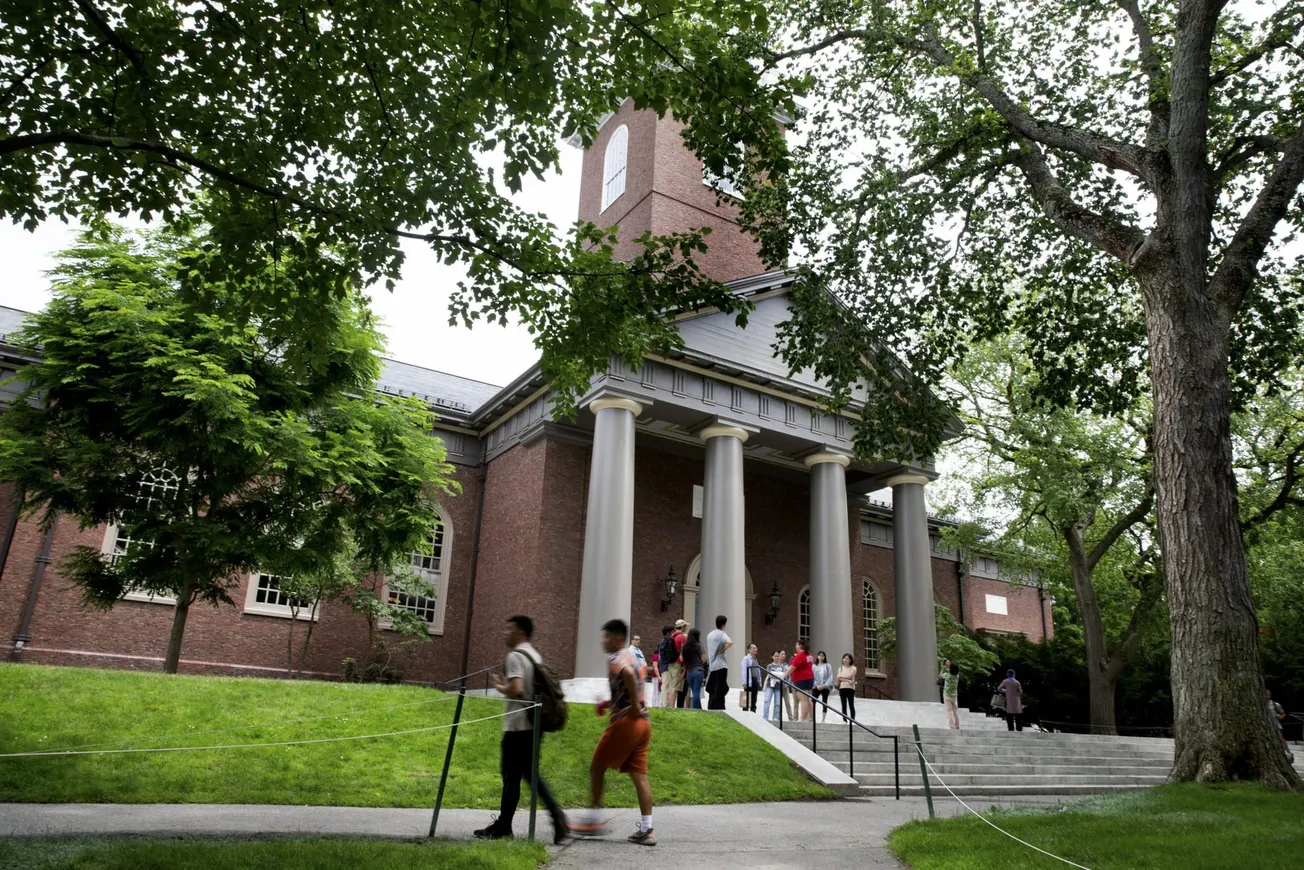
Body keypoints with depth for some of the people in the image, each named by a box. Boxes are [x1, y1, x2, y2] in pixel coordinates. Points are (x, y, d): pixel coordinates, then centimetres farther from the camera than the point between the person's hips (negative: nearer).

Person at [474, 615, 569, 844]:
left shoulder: (515, 656, -12)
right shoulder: (535, 656, 15)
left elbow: (516, 689, -23)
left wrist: (499, 686, -7)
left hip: (518, 726, -8)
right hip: (534, 724, 8)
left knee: (511, 775, 2)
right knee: (530, 773, 14)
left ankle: (503, 827, 12)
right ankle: (556, 815, 4)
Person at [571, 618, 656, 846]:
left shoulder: (615, 659, -9)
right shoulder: (632, 658, 19)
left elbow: (629, 675, -32)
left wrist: (634, 706, -25)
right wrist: (611, 703, 19)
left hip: (625, 722, -8)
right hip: (643, 723, 8)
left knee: (597, 767, 7)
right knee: (639, 775, 6)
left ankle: (593, 820, 12)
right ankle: (646, 829, 3)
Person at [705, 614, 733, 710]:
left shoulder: (710, 635, 15)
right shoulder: (721, 634, -10)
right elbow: (730, 642, -30)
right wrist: (723, 650, -16)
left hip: (712, 666, 7)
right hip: (721, 665, -7)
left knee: (712, 690, 13)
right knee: (720, 690, -5)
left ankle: (710, 709, 15)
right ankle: (718, 709, -8)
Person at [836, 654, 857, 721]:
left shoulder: (853, 668, 3)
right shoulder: (840, 668, 13)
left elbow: (850, 676, -11)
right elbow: (839, 678, -1)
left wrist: (842, 677, 0)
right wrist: (847, 680, -13)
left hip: (850, 688, -3)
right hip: (842, 688, 3)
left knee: (851, 705, -3)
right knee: (844, 706, 3)